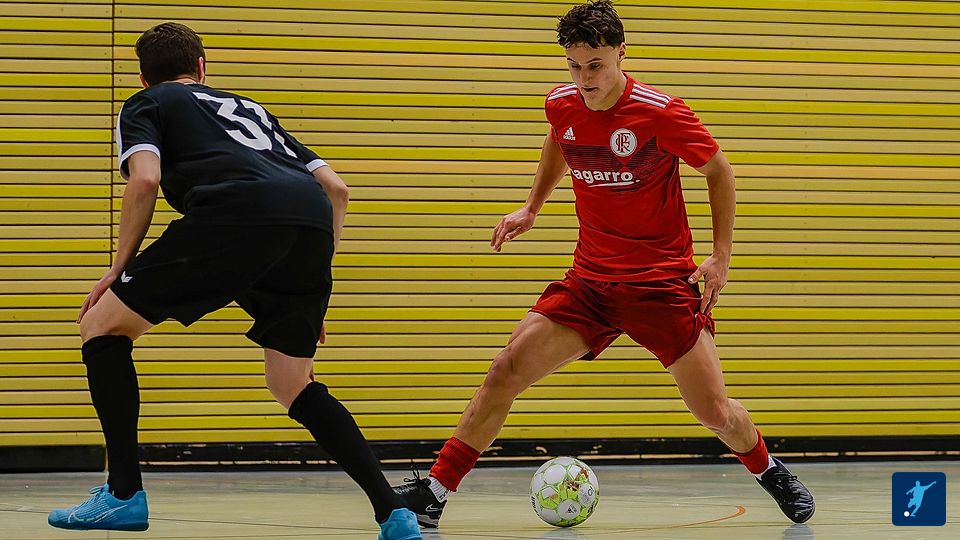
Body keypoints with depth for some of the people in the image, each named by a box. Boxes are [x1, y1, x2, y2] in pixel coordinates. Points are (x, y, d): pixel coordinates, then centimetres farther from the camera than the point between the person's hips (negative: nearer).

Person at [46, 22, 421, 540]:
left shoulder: (144, 105, 25)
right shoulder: (248, 108, 41)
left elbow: (145, 179, 3)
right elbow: (335, 187, 32)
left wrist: (118, 269, 13)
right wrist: (313, 282, 35)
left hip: (235, 214, -5)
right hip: (312, 224, 6)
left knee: (102, 323, 11)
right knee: (294, 387, 20)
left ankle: (124, 494, 3)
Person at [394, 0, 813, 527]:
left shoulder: (661, 112, -17)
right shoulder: (561, 107, -3)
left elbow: (718, 171, -2)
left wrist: (720, 256, -6)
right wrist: (531, 208, 18)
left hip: (664, 282, -3)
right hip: (590, 281, 4)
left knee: (717, 413, -5)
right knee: (506, 370, -12)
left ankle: (769, 472, 28)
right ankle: (434, 491, -7)